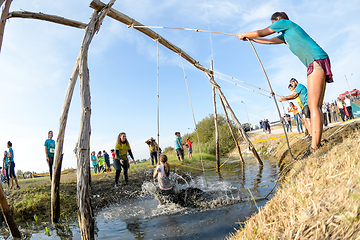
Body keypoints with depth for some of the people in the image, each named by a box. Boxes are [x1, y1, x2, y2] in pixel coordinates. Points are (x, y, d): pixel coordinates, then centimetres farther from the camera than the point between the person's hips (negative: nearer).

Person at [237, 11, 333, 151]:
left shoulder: (285, 22, 5)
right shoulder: (285, 34, 29)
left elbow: (262, 33, 11)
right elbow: (268, 41, 39)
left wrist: (244, 34, 26)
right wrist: (250, 38, 44)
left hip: (317, 60, -10)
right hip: (315, 64, 10)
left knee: (314, 105, -19)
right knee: (315, 105, 3)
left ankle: (314, 147, -23)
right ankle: (317, 143, 1)